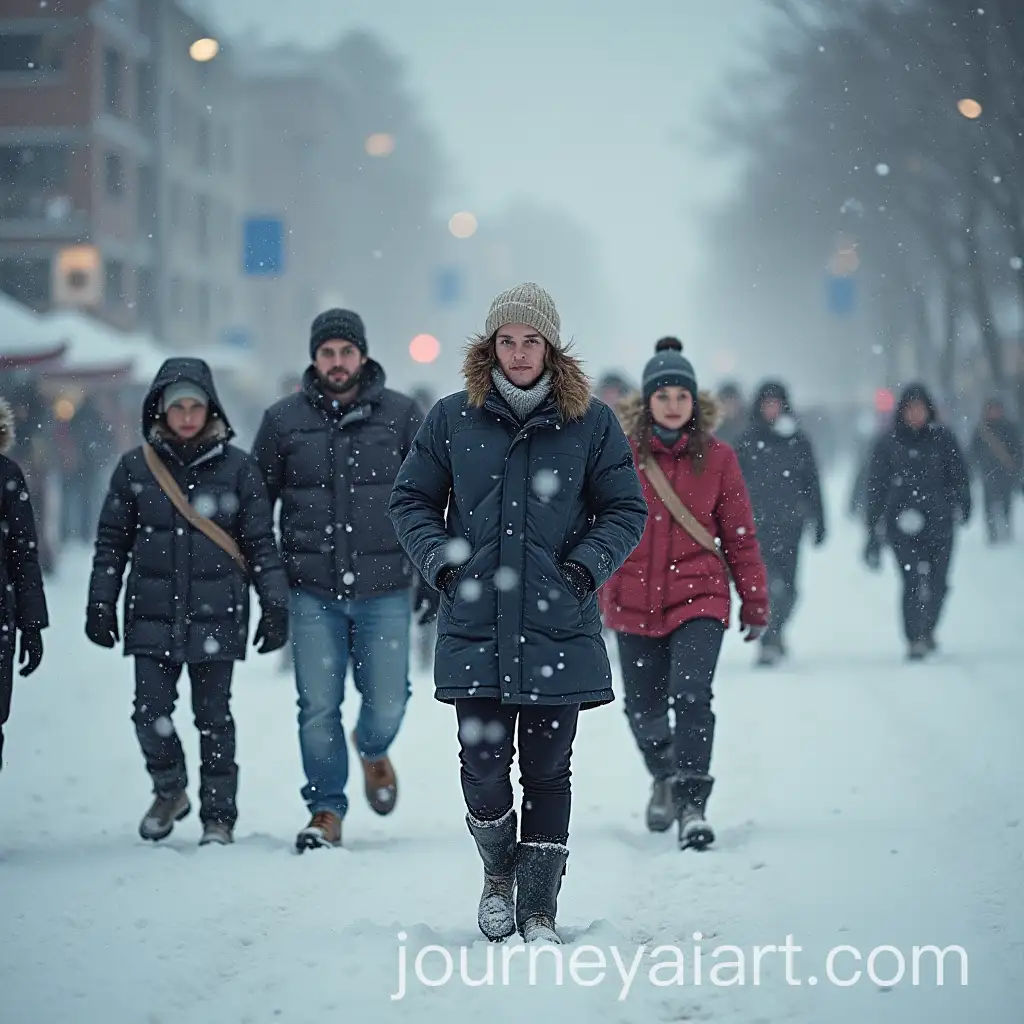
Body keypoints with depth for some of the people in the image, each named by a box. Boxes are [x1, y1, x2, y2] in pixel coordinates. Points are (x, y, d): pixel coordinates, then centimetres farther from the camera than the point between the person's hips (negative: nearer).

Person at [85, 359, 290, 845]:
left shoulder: (236, 468, 1)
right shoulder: (135, 467, 4)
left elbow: (261, 544, 4)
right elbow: (111, 541, 10)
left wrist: (275, 606, -1)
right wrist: (100, 604, 6)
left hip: (215, 617, -1)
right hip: (153, 617, 1)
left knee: (213, 718, 2)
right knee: (150, 712, -5)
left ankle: (218, 818, 14)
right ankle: (169, 791, 22)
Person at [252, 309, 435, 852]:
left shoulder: (401, 415, 3)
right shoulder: (283, 420, 3)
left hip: (385, 589, 0)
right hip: (312, 590, 0)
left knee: (387, 704, 2)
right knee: (318, 708, -1)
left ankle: (373, 749, 37)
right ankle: (326, 808, 14)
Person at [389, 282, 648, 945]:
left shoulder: (590, 422, 3)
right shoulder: (453, 418, 5)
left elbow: (627, 511, 8)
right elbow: (411, 500, 13)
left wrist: (585, 567, -7)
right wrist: (441, 560, -2)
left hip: (559, 630, 0)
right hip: (475, 628, 0)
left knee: (548, 774, 5)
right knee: (483, 771, -4)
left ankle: (539, 909, 16)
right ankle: (499, 871, 25)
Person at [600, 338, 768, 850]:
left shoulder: (716, 457, -1)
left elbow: (740, 536, 5)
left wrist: (755, 603, 6)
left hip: (699, 599, -2)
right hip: (634, 602, 2)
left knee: (691, 696, -20)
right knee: (643, 709, 12)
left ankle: (692, 805, -17)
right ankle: (664, 777, 41)